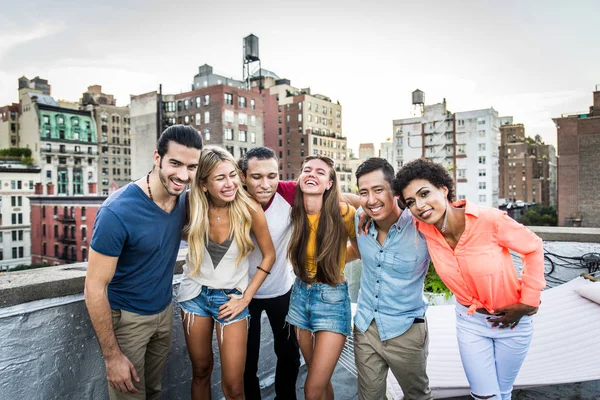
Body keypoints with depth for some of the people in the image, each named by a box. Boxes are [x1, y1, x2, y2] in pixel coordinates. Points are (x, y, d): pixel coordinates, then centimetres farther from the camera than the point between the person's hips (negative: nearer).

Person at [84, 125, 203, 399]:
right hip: (126, 318, -5)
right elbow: (94, 288, -20)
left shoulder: (183, 199, -8)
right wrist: (112, 355, -16)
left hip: (164, 311, 5)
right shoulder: (117, 211, -27)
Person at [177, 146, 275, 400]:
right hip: (195, 294, 2)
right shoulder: (193, 205, -12)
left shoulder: (249, 209, -18)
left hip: (231, 296, -2)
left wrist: (246, 298, -7)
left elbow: (268, 255, -6)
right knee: (201, 371, 18)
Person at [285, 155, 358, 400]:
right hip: (300, 295, 5)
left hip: (332, 299, -4)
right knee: (319, 378, 22)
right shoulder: (295, 212, -6)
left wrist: (336, 261, -10)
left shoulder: (344, 213, -18)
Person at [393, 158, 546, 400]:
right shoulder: (424, 228, -20)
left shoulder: (489, 220, -29)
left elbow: (533, 248, -11)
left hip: (512, 320, -1)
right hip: (470, 321, 2)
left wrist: (528, 302, -9)